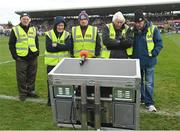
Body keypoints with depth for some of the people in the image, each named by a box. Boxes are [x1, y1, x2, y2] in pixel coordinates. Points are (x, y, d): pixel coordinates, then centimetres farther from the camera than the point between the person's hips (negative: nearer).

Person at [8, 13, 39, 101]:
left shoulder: (33, 29, 11)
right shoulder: (15, 30, -1)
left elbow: (36, 42, 19)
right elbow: (11, 44, -1)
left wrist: (37, 51, 7)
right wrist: (14, 55, -8)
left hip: (33, 57, 4)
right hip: (21, 58, -4)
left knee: (32, 76, 11)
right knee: (21, 77, 2)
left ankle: (31, 91, 25)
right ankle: (22, 93, 15)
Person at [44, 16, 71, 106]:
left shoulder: (67, 34, 3)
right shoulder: (49, 34, -3)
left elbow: (68, 47, -13)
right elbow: (48, 48, -15)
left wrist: (56, 45, -19)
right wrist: (62, 47, -14)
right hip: (51, 62, -1)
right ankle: (50, 99, 25)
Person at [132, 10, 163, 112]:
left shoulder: (153, 29, -10)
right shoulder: (133, 30, 0)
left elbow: (159, 43, -6)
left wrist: (153, 53, -15)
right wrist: (132, 55, 1)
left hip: (149, 61, -3)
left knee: (149, 83, 3)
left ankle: (149, 103, 14)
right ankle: (140, 98, 34)